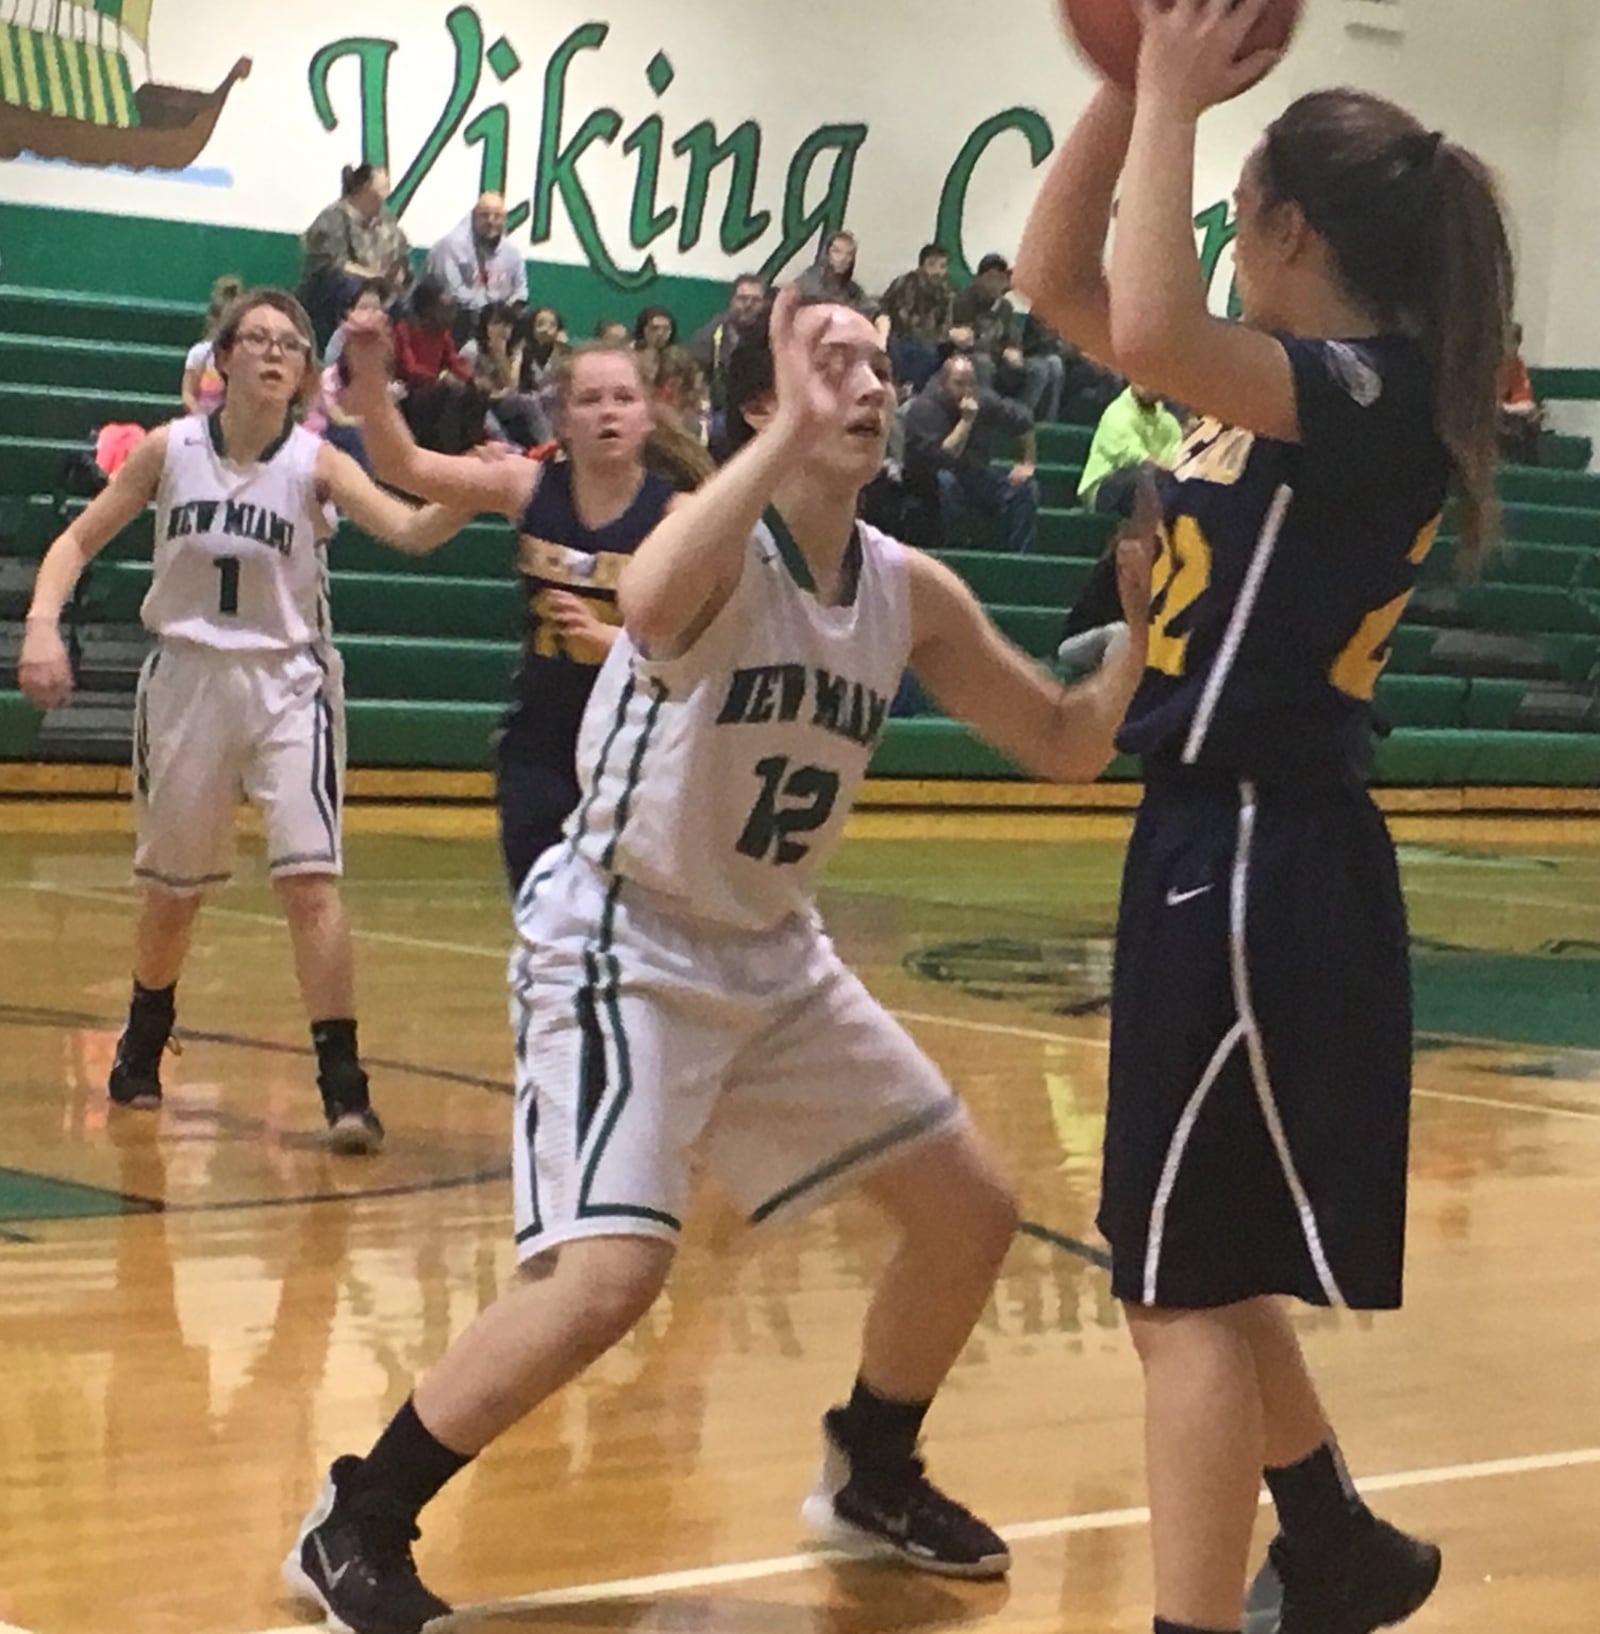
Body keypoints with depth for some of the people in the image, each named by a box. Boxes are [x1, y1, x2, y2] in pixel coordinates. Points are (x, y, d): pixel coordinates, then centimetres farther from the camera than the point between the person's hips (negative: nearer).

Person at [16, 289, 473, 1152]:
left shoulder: (315, 463, -8)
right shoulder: (170, 449, -3)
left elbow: (410, 532, -22)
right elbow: (80, 538, 3)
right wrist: (42, 621, -13)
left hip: (287, 684, -2)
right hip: (185, 676, 2)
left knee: (309, 882, -16)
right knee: (172, 889, 15)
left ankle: (343, 1085, -12)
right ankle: (141, 1050, 40)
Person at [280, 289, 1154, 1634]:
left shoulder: (911, 592, 1)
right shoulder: (723, 542, -18)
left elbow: (1068, 745, 9)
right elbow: (649, 602, -44)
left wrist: (1141, 625, -8)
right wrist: (791, 432, -40)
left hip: (773, 955, 8)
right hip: (620, 944, -8)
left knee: (971, 1212, 11)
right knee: (609, 1273, -24)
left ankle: (872, 1477, 35)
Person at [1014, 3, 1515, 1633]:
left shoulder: (1379, 399, -17)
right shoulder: (1294, 389, 10)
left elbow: (1148, 336, -35)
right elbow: (1055, 284, 13)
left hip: (1259, 867, -10)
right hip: (1225, 846, 10)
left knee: (1182, 1285, -4)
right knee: (1193, 1262, 21)